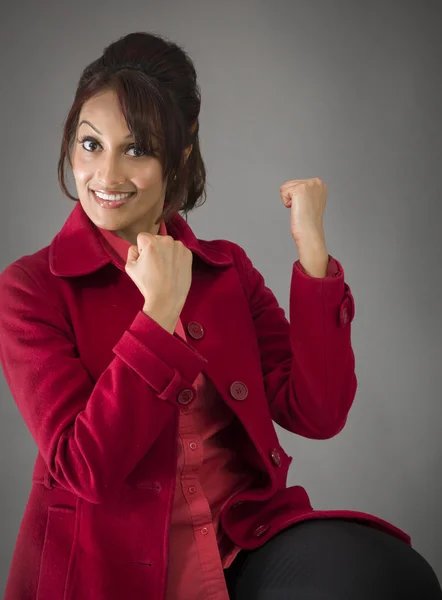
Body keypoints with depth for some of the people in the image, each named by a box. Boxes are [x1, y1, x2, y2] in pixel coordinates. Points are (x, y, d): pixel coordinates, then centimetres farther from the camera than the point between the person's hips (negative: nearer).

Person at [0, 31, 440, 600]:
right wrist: (161, 312, -18)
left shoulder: (227, 268, 9)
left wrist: (311, 249, -7)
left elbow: (315, 413, -2)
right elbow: (84, 469, -12)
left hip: (249, 538, 4)